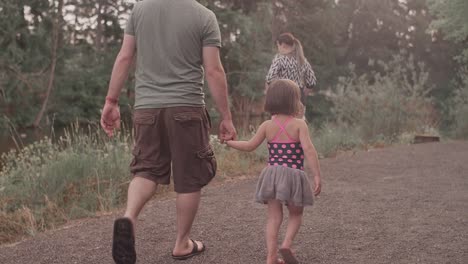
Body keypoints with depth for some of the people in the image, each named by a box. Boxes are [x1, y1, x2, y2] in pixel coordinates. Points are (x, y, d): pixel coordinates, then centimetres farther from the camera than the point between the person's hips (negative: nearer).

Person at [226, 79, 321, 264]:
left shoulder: (267, 126, 3)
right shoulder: (299, 124, -8)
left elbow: (250, 146, 8)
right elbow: (308, 150, -17)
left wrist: (229, 142, 24)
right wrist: (317, 176, -17)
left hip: (272, 174, 3)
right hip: (293, 176, -3)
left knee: (274, 216, 8)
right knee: (296, 214, 16)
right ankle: (287, 243, -5)